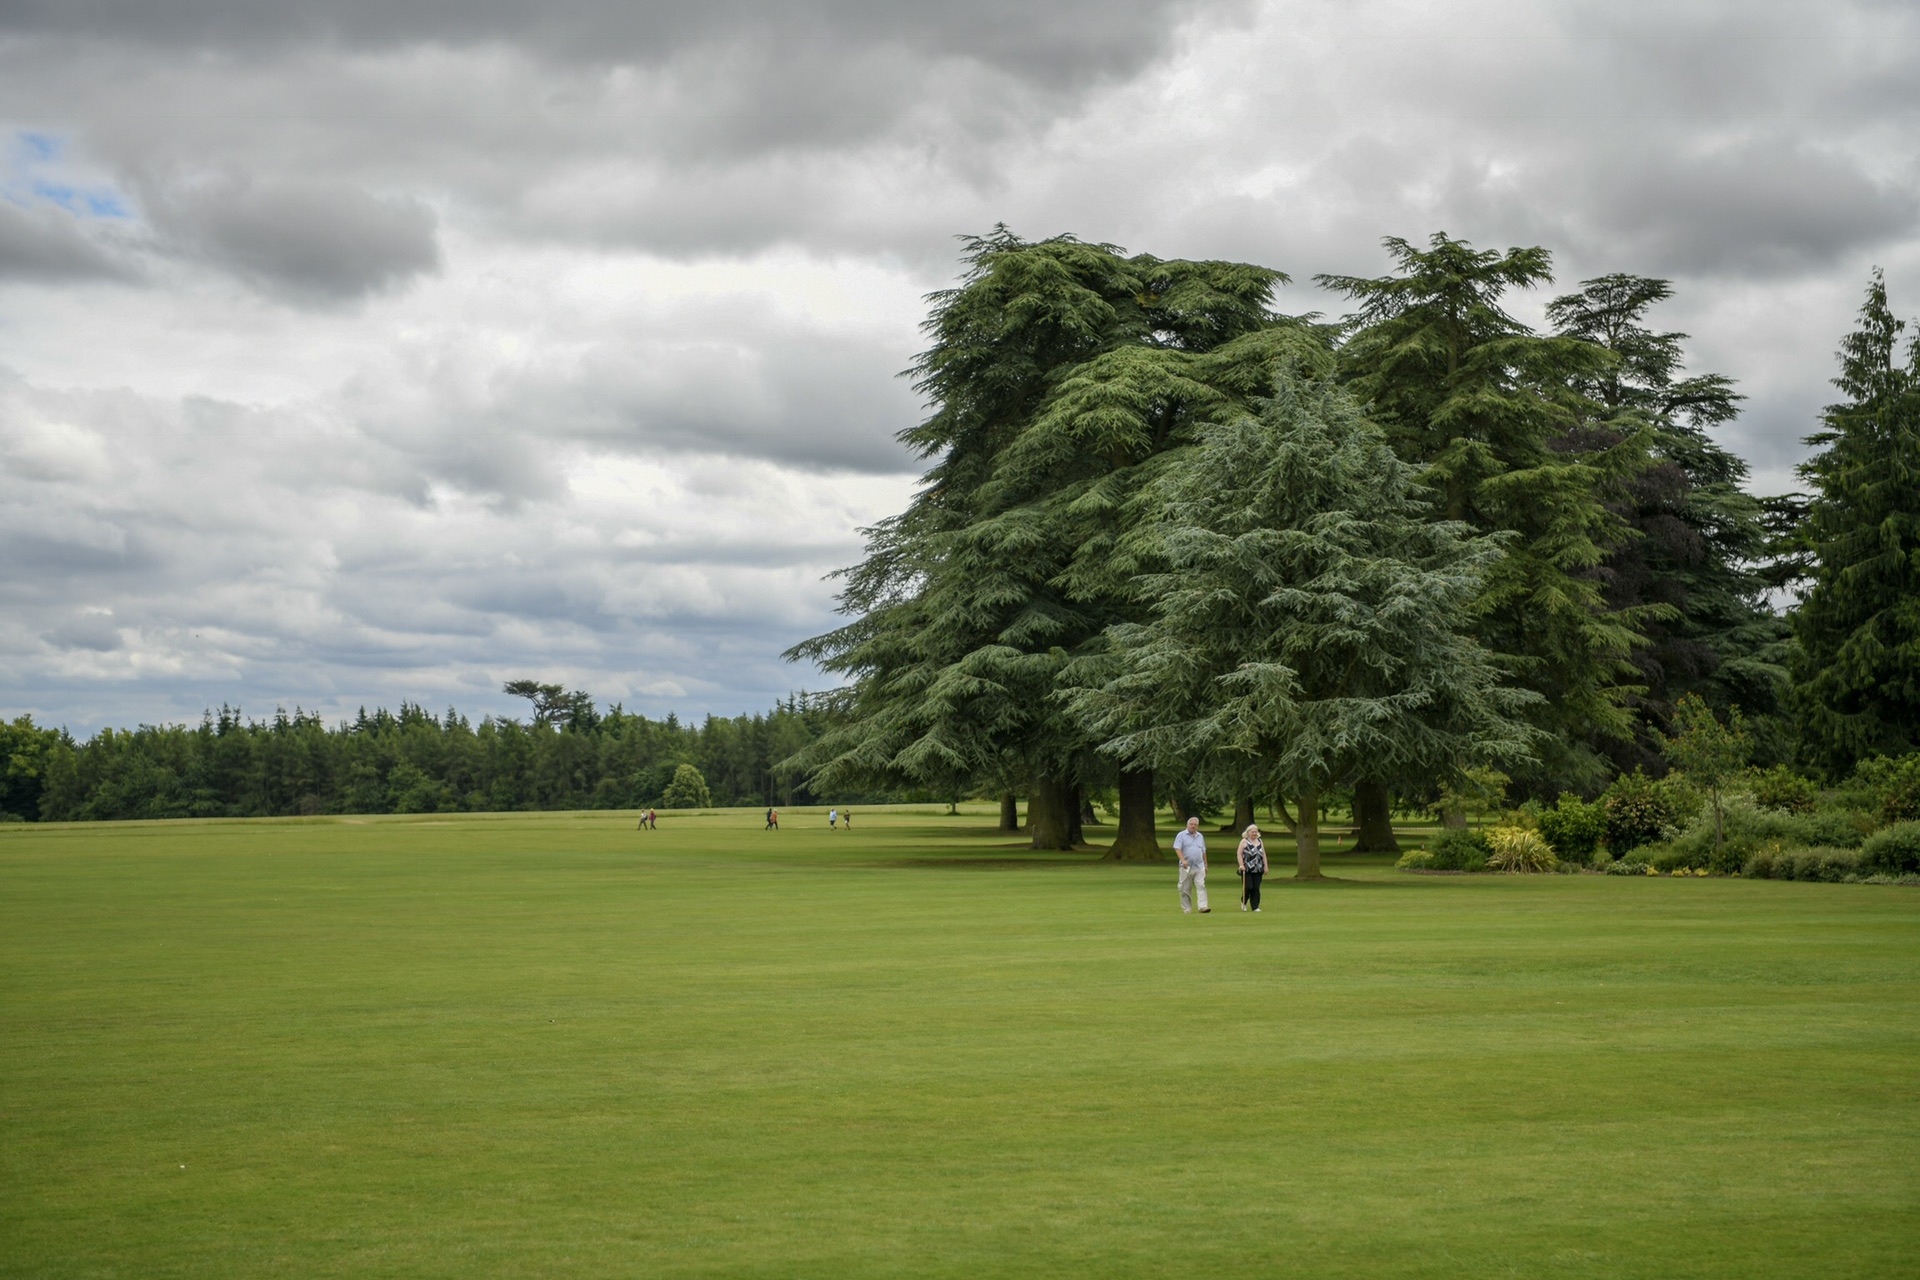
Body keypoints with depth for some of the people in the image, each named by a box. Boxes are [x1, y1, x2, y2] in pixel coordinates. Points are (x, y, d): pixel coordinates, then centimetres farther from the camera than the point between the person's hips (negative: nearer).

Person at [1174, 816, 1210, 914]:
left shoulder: (1200, 836, 17)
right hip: (1186, 867, -3)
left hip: (1199, 866, 3)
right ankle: (1186, 909, 8)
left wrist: (1206, 865, 19)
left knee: (1201, 886, -10)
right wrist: (1183, 860, -24)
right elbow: (1177, 849, -11)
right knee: (1185, 889, 2)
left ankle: (1203, 907, -17)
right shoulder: (1181, 835, 1)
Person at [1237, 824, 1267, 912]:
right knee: (1248, 887, -8)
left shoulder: (1260, 841, 14)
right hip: (1247, 869, -4)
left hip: (1258, 870, 4)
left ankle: (1255, 907, 5)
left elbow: (1264, 854, 16)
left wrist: (1265, 866, 9)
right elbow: (1239, 854, -5)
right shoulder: (1244, 841, -1)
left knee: (1256, 888, 1)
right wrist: (1241, 865, -15)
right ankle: (1243, 902, 17)